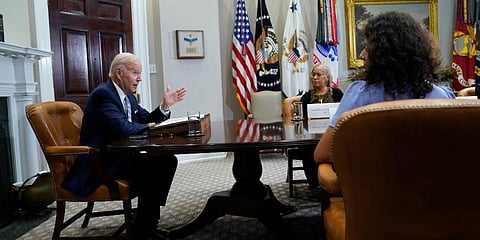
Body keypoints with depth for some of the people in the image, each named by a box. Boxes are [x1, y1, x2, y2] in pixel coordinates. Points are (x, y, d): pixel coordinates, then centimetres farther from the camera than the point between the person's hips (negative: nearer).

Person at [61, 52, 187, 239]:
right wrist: (149, 128, -13)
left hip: (120, 155, 10)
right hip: (99, 162, -10)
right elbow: (123, 128, -30)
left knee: (168, 161, -2)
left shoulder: (128, 96, 13)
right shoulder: (102, 94, -17)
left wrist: (165, 106, -2)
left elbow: (147, 120, 14)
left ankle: (150, 225, 3)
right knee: (151, 170, -27)